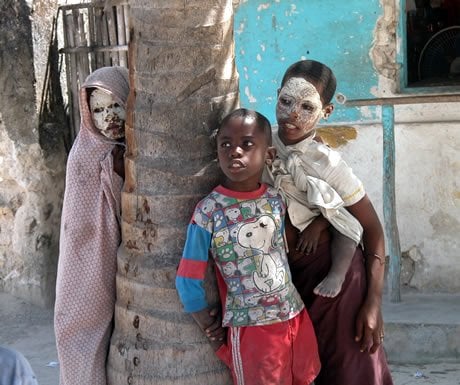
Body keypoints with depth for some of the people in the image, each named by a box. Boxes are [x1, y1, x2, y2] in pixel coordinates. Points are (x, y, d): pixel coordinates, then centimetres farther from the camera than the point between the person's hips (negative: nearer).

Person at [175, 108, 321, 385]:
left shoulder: (276, 201, -1)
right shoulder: (208, 212, -15)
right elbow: (188, 280, -9)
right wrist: (211, 328, -3)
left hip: (296, 318, 5)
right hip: (249, 329, -5)